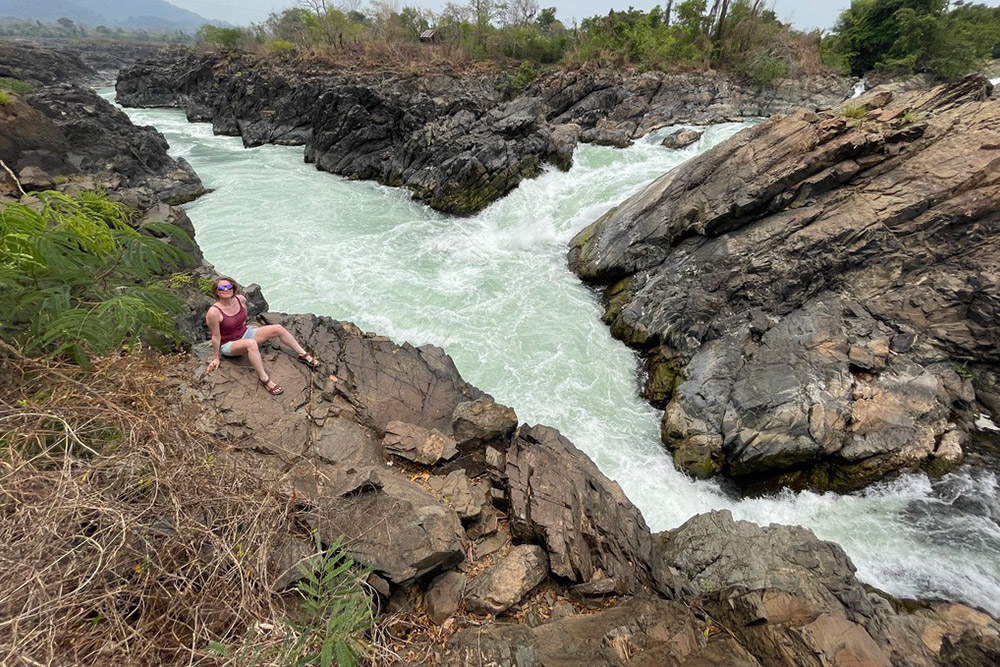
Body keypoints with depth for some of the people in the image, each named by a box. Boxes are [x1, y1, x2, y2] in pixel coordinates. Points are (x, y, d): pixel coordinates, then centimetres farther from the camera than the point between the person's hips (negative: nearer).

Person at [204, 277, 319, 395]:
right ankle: (264, 379, -36)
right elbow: (216, 337, -17)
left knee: (278, 328, -7)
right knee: (251, 343, -40)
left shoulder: (241, 299, -8)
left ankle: (303, 355, 2)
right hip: (228, 344, -7)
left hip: (245, 333, 7)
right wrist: (215, 358, -9)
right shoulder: (214, 312, -25)